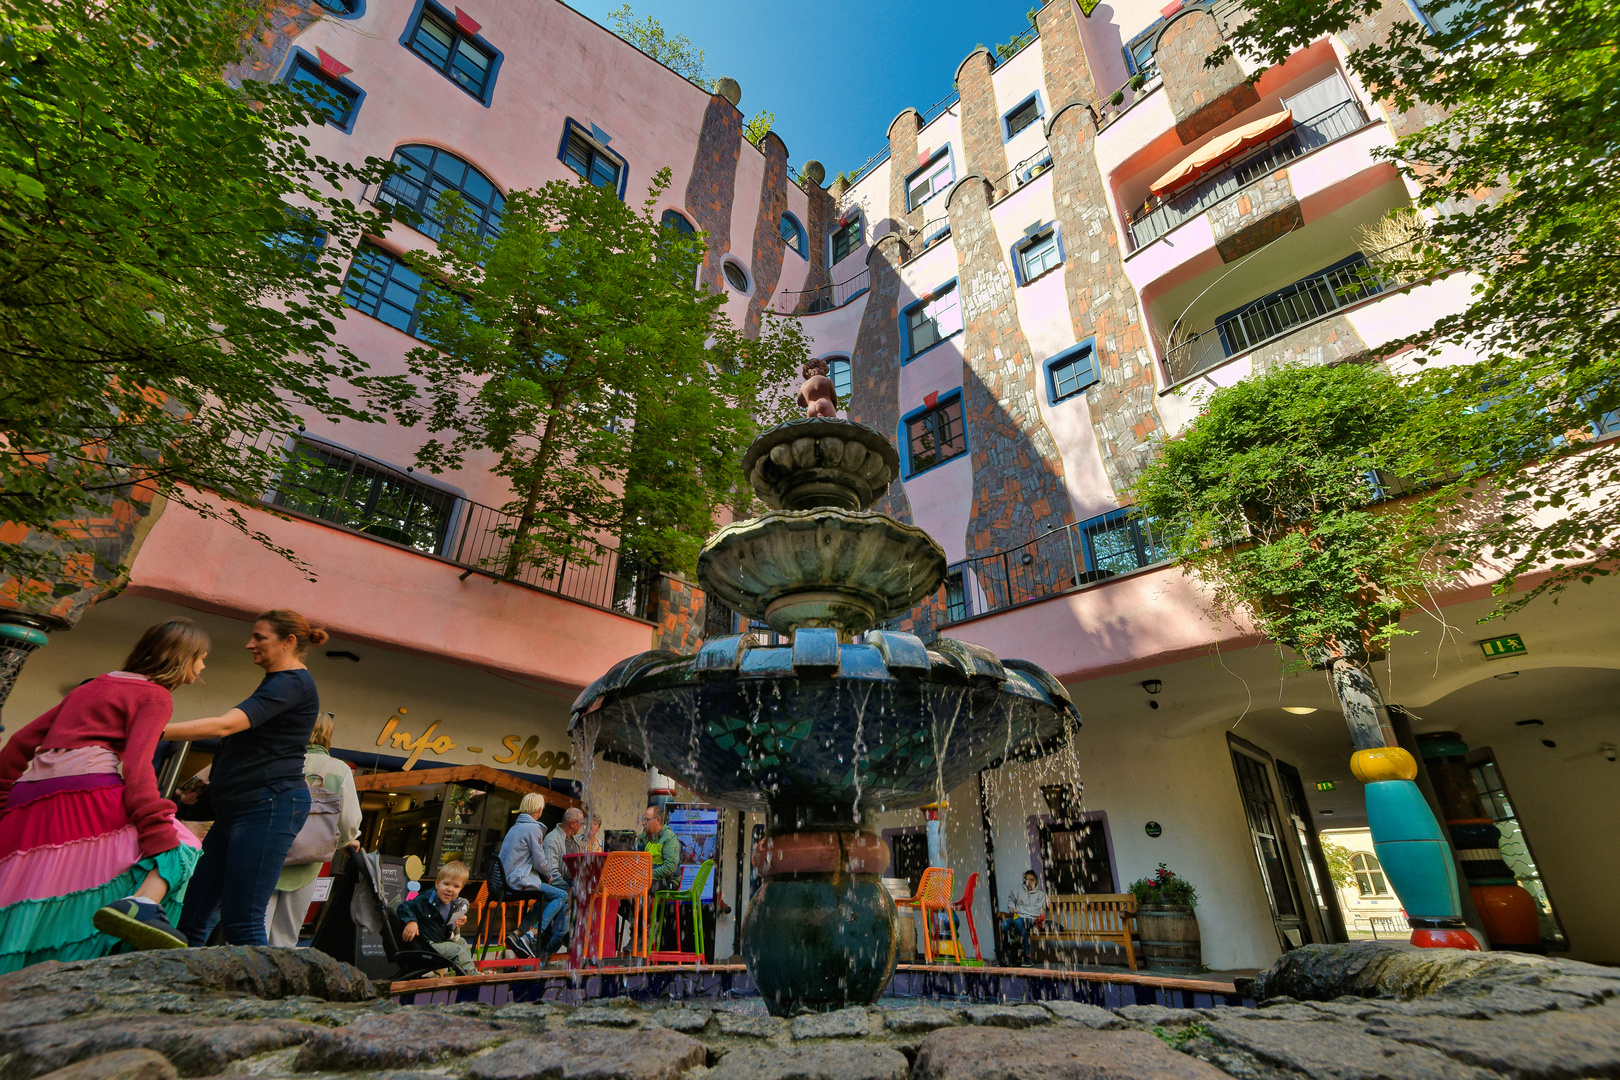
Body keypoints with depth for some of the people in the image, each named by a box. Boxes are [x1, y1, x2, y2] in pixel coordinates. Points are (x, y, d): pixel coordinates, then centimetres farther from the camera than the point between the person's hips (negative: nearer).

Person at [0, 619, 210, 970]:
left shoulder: (92, 685, 27)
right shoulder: (155, 695, 1)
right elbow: (136, 764, -13)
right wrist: (162, 834, -18)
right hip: (87, 791, -8)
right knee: (177, 847, -7)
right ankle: (141, 903, -34)